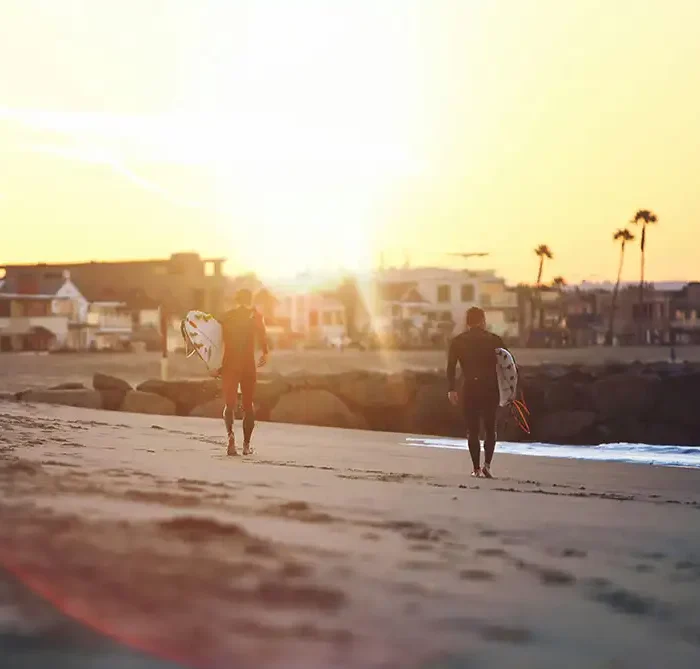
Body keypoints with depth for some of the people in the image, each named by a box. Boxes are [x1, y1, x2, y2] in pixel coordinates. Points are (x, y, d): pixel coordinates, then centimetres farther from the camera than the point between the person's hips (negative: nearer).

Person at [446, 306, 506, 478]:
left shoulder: (458, 341, 5)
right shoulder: (494, 340, 4)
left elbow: (451, 367, -4)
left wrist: (451, 389, -6)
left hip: (470, 389, 0)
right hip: (490, 389, 0)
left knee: (473, 431, 8)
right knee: (490, 429, 10)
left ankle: (476, 468, 5)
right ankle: (487, 464, -7)